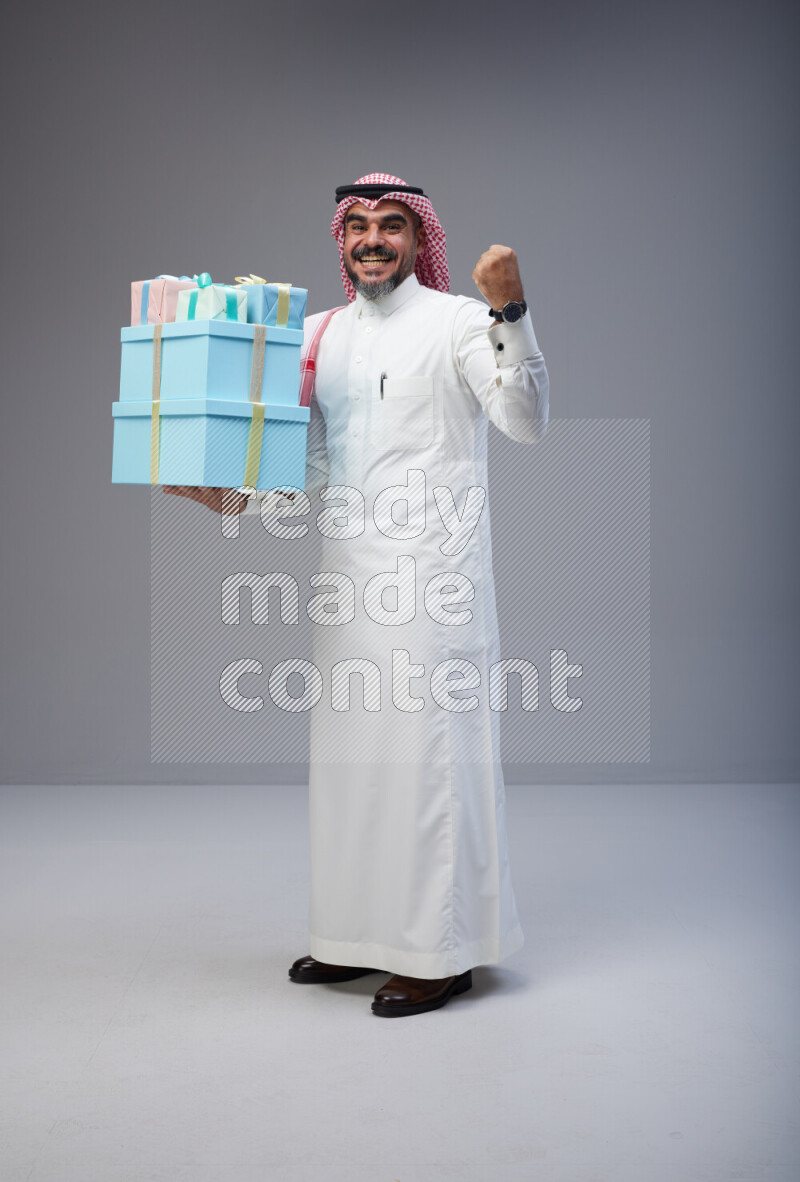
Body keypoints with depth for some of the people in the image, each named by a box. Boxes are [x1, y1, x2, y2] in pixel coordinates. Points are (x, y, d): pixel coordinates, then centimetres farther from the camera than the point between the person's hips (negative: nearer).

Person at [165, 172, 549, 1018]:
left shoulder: (456, 321, -1)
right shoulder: (320, 335, 15)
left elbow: (526, 422, -14)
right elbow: (307, 473, 16)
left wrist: (508, 312, -24)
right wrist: (228, 498, 1)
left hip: (432, 569, -6)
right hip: (349, 568, 6)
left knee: (428, 744, -5)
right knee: (350, 749, 10)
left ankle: (442, 950, 5)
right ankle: (365, 936, 23)